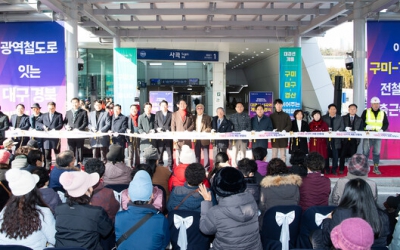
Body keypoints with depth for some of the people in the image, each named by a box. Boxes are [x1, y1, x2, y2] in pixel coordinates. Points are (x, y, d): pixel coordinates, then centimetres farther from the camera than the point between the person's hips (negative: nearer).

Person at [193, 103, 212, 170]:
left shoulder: (207, 117, 3)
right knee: (197, 154, 8)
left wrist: (204, 132, -21)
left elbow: (209, 128, -4)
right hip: (196, 138, 4)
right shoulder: (194, 118, 13)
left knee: (206, 154, -4)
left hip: (204, 138, -3)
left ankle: (206, 168, 0)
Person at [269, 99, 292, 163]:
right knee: (274, 155, 1)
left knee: (283, 155, 1)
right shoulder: (271, 116, 8)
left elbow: (289, 125, 3)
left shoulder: (286, 115, 8)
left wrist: (285, 130, -14)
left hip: (283, 137, 0)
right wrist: (272, 130, -14)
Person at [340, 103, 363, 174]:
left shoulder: (359, 119, 12)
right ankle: (341, 169, 9)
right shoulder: (343, 118, 9)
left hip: (354, 139, 1)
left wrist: (356, 131, -13)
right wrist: (346, 129, -16)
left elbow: (362, 129, 6)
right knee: (342, 154, 0)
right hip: (345, 139, -1)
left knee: (353, 155, 1)